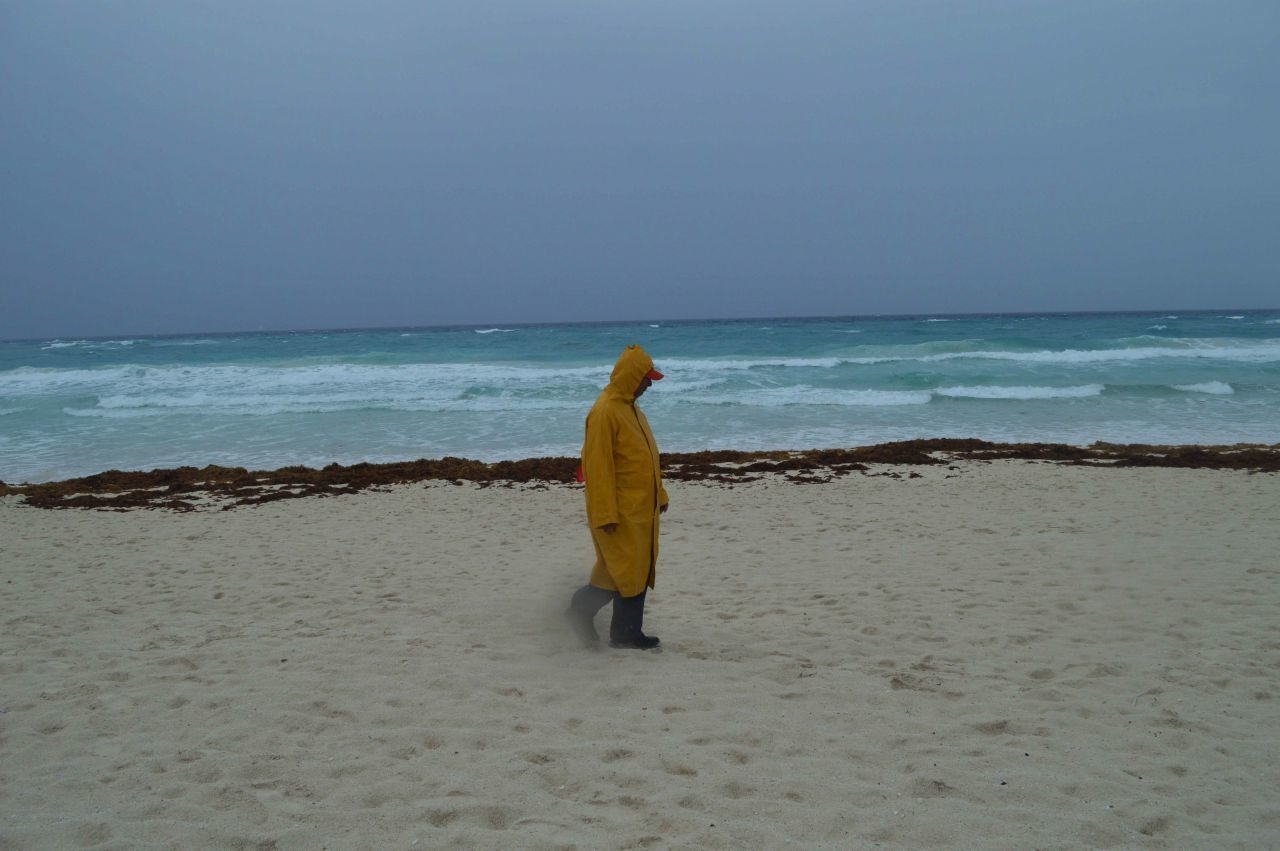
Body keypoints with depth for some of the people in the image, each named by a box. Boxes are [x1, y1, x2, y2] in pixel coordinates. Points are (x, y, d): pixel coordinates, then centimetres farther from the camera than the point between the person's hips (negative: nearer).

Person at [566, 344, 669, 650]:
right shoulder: (605, 412, -17)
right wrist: (606, 514, -22)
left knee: (639, 568, 11)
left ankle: (627, 633, 18)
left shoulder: (632, 410, 14)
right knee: (627, 570, -5)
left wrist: (659, 495, 20)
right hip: (620, 510, -9)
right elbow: (598, 466, -20)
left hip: (641, 508, 9)